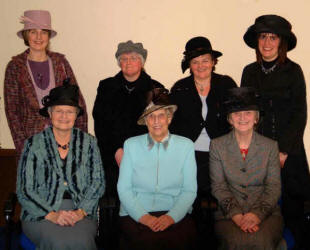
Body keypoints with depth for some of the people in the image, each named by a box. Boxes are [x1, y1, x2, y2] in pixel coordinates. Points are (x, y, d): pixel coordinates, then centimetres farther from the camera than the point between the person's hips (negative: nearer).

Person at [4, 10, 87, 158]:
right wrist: (22, 147, -7)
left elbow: (78, 101, 6)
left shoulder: (60, 62, 5)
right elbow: (11, 110, 0)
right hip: (32, 139, -1)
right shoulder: (15, 67, 1)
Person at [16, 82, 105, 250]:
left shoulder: (88, 142, 10)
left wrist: (81, 211, -10)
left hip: (81, 212, 1)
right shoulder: (33, 144, 5)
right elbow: (24, 191, 1)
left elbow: (98, 183, 6)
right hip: (41, 213, -1)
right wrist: (51, 214, -12)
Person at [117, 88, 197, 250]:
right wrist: (143, 216, -10)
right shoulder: (131, 145, 8)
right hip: (135, 214, 0)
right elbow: (123, 188, 5)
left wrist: (171, 216, -12)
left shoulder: (186, 145, 8)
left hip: (175, 214, 1)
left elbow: (190, 190, 4)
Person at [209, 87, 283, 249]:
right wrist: (236, 215, -15)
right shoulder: (217, 145, 7)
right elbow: (218, 186, 1)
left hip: (266, 213, 1)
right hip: (229, 213, -1)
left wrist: (257, 214, -15)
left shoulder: (270, 146, 10)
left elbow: (274, 187, 3)